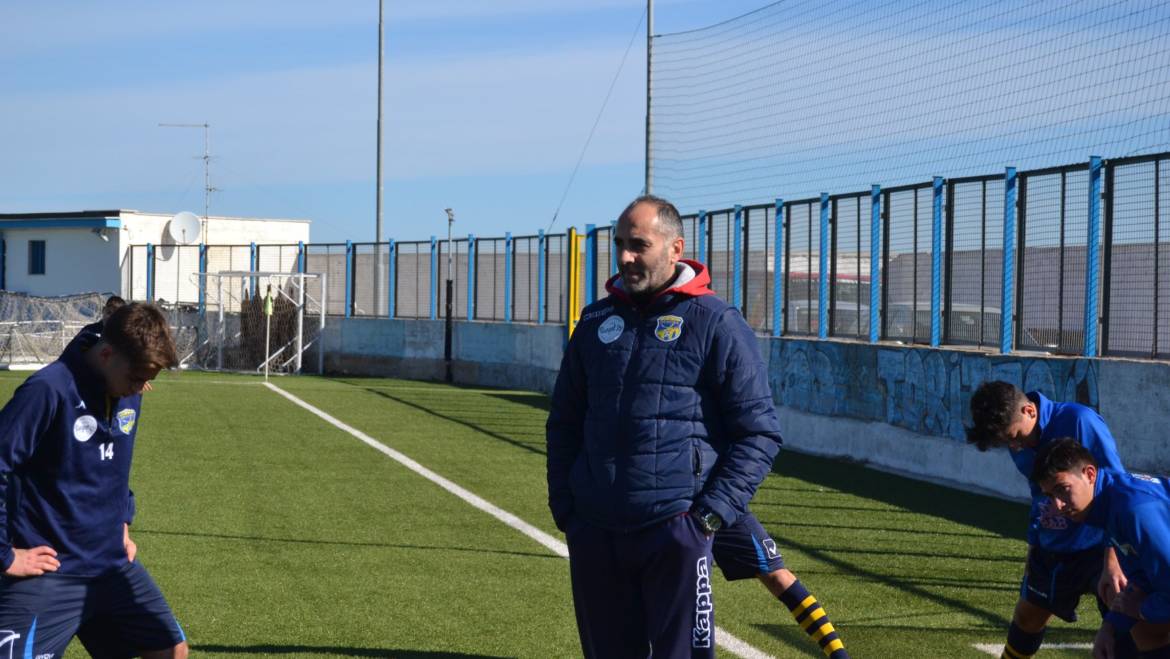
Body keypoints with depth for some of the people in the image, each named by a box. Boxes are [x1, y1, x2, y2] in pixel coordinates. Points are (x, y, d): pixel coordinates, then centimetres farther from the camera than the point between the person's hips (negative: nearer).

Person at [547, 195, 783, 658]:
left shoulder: (716, 325, -3)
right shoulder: (597, 322, 12)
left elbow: (759, 433, -3)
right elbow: (564, 424, 21)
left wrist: (713, 514, -10)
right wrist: (564, 507, 10)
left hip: (677, 531, -5)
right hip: (594, 533, 5)